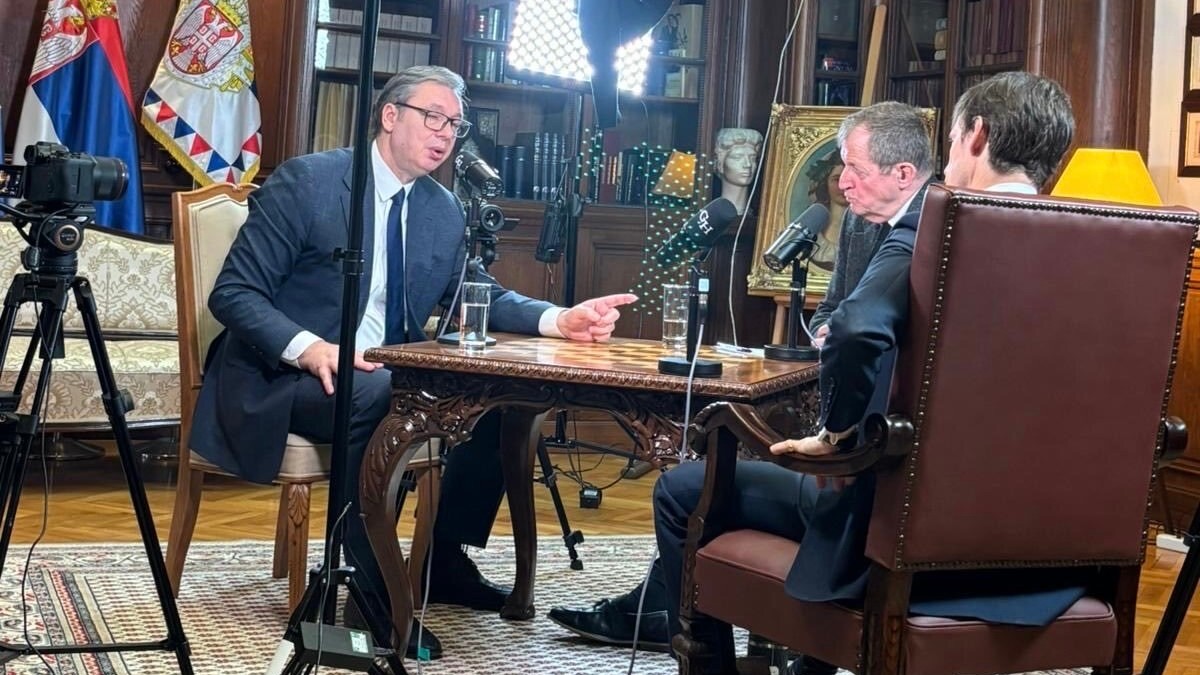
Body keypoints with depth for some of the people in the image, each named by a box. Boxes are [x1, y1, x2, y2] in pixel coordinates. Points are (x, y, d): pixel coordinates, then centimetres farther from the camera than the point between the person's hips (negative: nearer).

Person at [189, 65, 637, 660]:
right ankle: (375, 595, -24)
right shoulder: (306, 181, -12)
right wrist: (309, 349, -32)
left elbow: (479, 297, 12)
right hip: (283, 379, -7)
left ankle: (442, 561, 8)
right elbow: (233, 294, -14)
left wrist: (558, 319, -9)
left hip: (384, 378, 7)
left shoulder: (444, 211, 8)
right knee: (379, 397, -35)